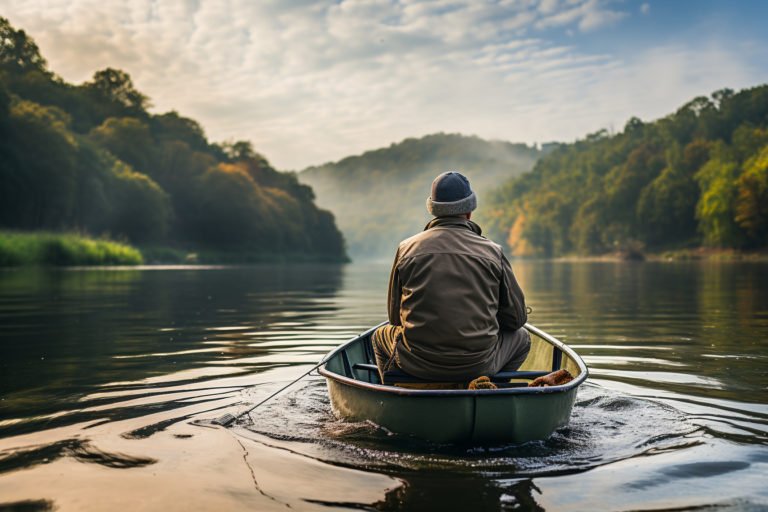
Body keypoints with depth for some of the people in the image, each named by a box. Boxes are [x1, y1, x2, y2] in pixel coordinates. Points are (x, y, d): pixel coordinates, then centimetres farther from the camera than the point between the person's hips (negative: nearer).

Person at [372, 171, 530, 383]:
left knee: (380, 335, 32)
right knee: (521, 337, 29)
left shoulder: (407, 248, 1)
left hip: (417, 366, 1)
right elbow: (517, 318, 5)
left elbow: (395, 316, 8)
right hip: (478, 367, -1)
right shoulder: (492, 252, -1)